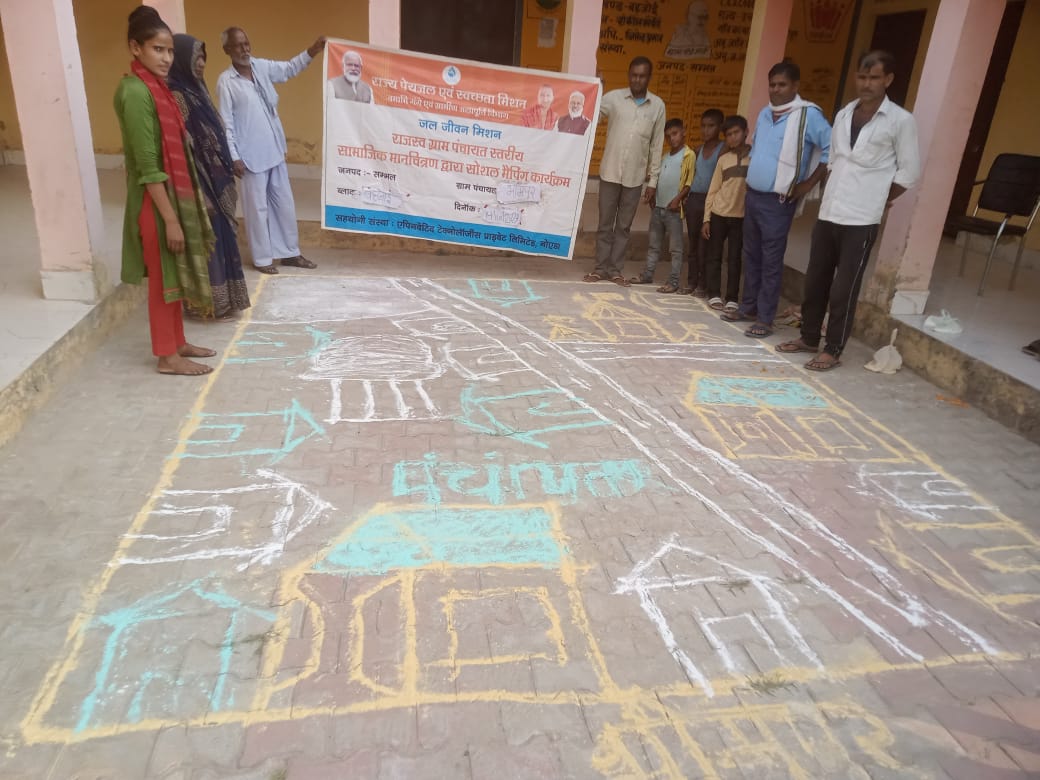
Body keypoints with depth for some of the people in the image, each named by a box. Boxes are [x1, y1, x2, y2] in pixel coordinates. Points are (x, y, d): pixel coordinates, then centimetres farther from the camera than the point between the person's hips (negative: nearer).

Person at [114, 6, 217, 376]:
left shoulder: (156, 88, 11)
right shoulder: (135, 92, -18)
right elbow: (147, 166, -21)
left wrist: (180, 208, 16)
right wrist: (170, 218, -22)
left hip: (174, 194, 9)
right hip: (156, 202, -9)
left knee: (175, 275, 16)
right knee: (162, 277, 1)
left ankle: (177, 343, 29)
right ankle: (166, 355, 12)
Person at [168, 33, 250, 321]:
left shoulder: (195, 89, 11)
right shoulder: (175, 97, -18)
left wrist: (225, 176, 16)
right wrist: (201, 195, -22)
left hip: (215, 179, 10)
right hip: (200, 184, -10)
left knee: (220, 237, 15)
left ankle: (224, 298, 27)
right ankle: (213, 304, 11)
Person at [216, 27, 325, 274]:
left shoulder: (262, 67, 4)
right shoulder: (226, 81, -11)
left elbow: (290, 68, 18)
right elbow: (227, 123, -11)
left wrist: (313, 51, 3)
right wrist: (234, 156, -14)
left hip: (275, 150, 6)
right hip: (251, 155, -6)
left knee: (284, 203, 13)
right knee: (258, 207, 3)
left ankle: (289, 252, 25)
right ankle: (262, 258, 15)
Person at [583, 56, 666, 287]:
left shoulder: (657, 105, 4)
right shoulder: (613, 97, 0)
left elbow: (657, 145, 6)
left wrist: (652, 181, 4)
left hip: (635, 176, 1)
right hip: (610, 172, -1)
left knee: (624, 226, 7)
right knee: (605, 224, 5)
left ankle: (615, 270, 15)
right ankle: (601, 267, 14)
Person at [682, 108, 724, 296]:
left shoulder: (723, 150, -3)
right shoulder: (699, 150, 15)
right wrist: (684, 198, 10)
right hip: (693, 198, 6)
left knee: (704, 245, -3)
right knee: (692, 244, 10)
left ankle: (703, 285, 4)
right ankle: (691, 282, 17)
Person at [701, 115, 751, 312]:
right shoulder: (723, 159, 7)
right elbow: (712, 191, 6)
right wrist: (706, 219, 1)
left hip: (741, 216, -2)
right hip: (718, 214, 2)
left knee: (734, 258, 2)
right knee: (714, 256, 3)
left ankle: (732, 298, 6)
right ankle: (714, 295, 10)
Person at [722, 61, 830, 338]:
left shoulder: (808, 115, -11)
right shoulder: (764, 113, 11)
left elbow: (833, 149, -15)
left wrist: (808, 184, -14)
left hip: (777, 201, -7)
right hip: (752, 195, 7)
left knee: (770, 261, -4)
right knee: (751, 256, 14)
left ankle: (765, 318, 2)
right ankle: (748, 307, 25)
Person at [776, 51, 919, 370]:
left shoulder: (901, 120, -5)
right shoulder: (843, 114, 11)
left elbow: (910, 172, -2)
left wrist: (878, 201, -2)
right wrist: (832, 194, 10)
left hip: (861, 220, -5)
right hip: (828, 213, 5)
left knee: (844, 288, -2)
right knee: (815, 280, 11)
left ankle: (833, 350, 8)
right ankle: (809, 337, 26)